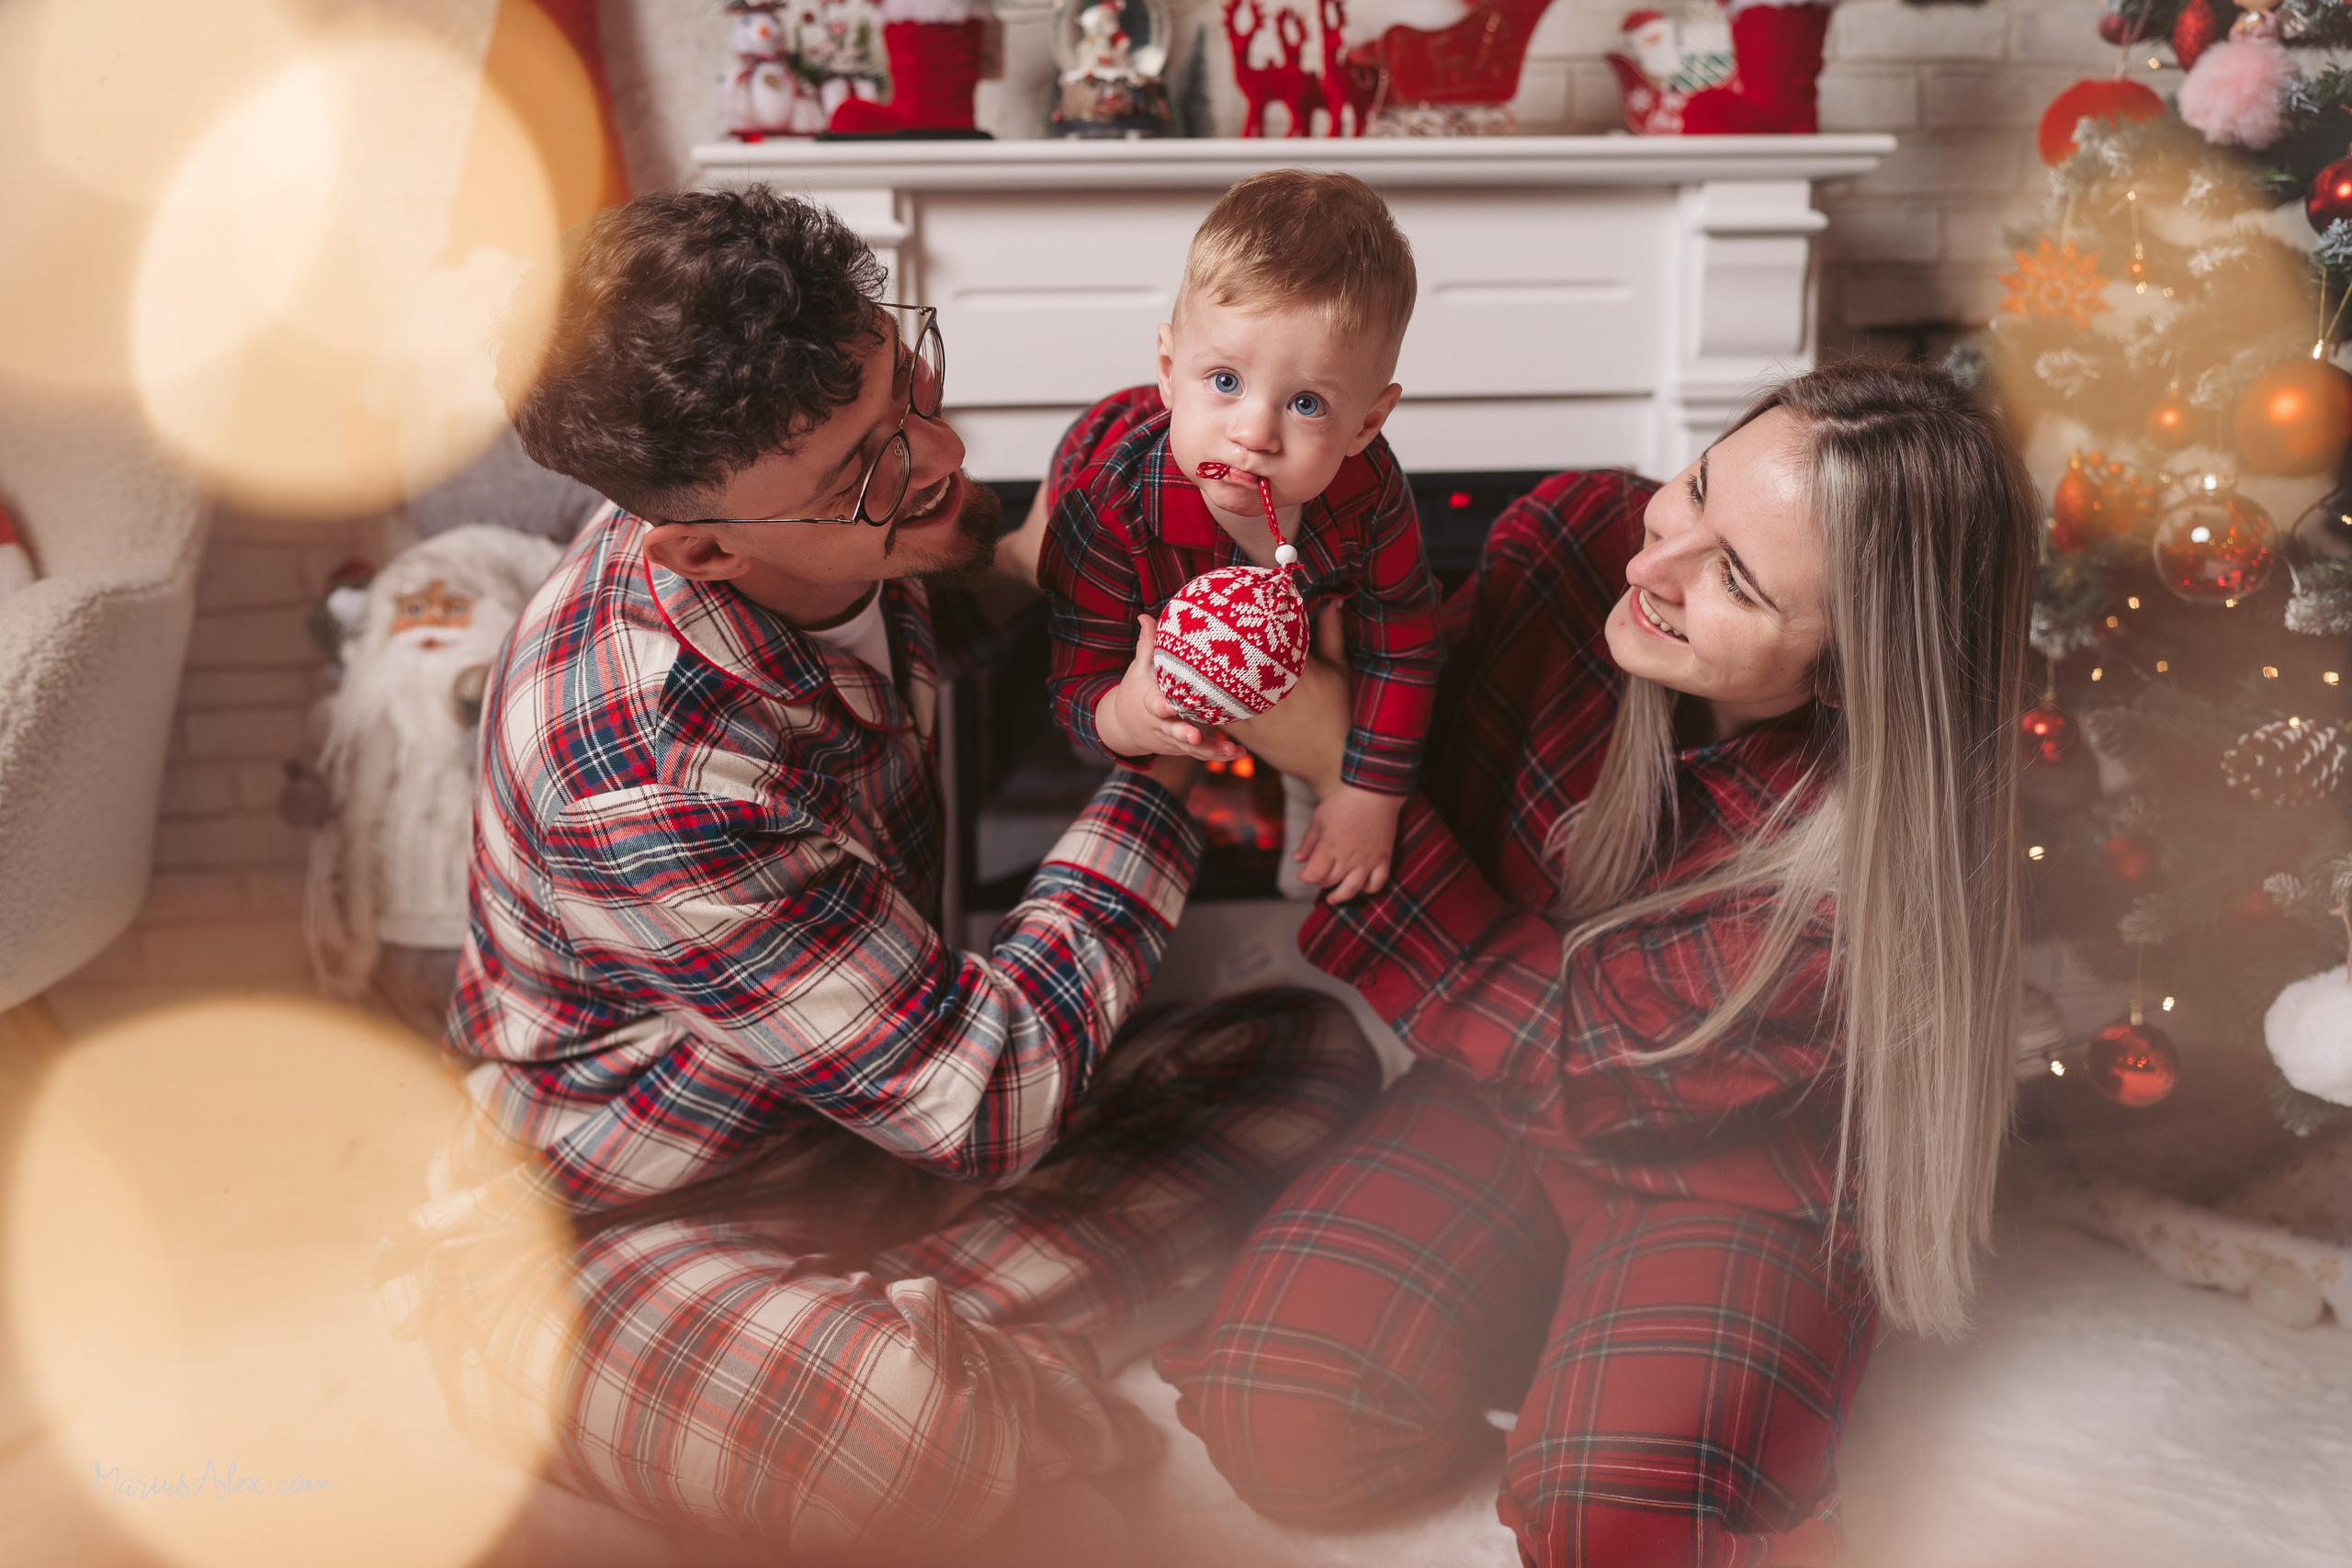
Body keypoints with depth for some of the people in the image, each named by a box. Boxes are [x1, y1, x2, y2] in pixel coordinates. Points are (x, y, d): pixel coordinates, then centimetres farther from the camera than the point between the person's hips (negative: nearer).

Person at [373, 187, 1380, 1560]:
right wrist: (1166, 765, -21)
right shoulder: (644, 781, -35)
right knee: (929, 1435, -42)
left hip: (874, 1109, 9)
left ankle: (909, 1334, -18)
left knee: (1313, 1053, -7)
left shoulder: (835, 534, -9)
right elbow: (985, 1102, -27)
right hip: (607, 1226, -9)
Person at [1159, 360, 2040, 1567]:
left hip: (1735, 1178, -3)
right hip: (1508, 1105, 4)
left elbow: (1569, 1059, -24)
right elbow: (1425, 741, -3)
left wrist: (1340, 767, -29)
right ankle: (1542, 1322, 13)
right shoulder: (1577, 540, -20)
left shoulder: (1863, 876, -32)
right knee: (1278, 1424, -15)